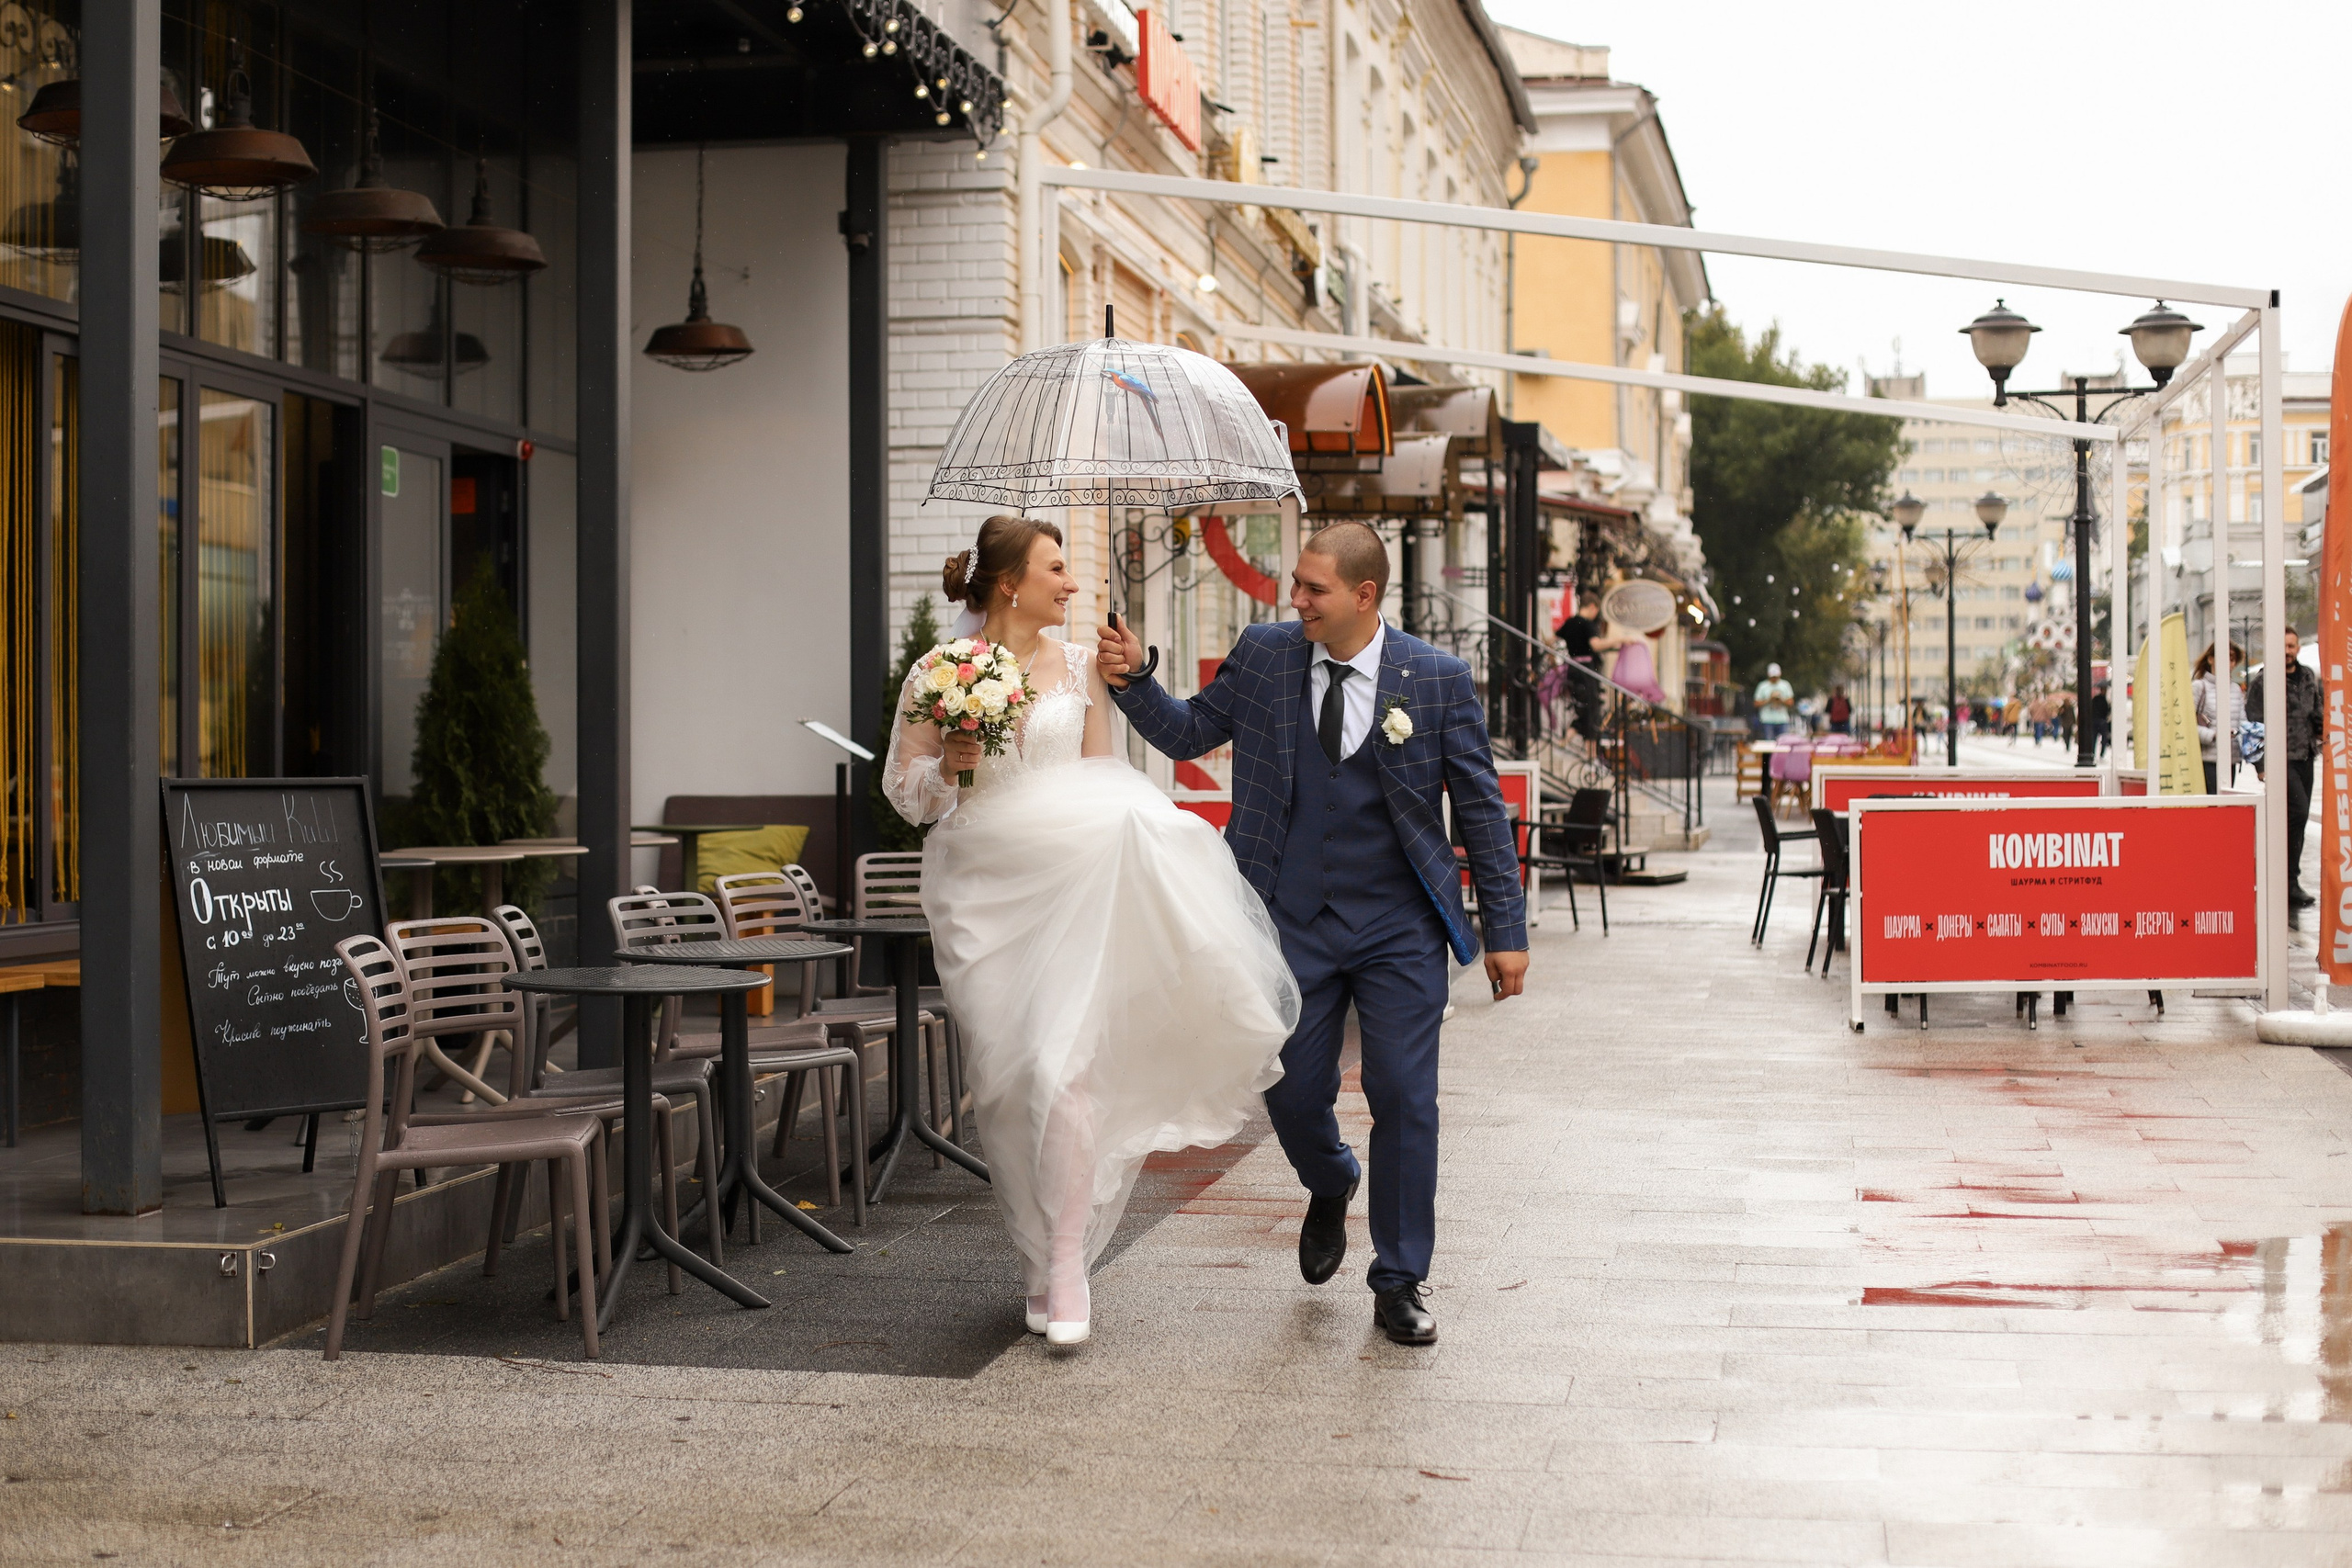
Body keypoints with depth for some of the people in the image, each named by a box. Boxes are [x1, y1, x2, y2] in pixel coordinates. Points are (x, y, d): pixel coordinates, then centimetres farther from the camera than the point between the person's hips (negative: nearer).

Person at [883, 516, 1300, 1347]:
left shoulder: (1076, 666, 6)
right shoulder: (938, 675, -1)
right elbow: (902, 790, 4)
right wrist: (950, 762, -14)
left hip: (1068, 884, 0)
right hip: (981, 895, 0)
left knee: (1062, 1068, -13)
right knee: (1004, 1082, 4)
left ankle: (1067, 1271, -7)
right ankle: (1040, 1263, 21)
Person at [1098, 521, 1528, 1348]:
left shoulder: (1438, 679, -7)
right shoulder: (1263, 656, -1)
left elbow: (1480, 807, -1)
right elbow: (1188, 732, 11)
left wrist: (1505, 930, -2)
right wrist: (1133, 681, -8)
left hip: (1399, 927, -2)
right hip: (1293, 922, 2)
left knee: (1404, 1098, -3)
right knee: (1292, 1093, 7)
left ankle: (1400, 1284, 11)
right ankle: (1329, 1190, 42)